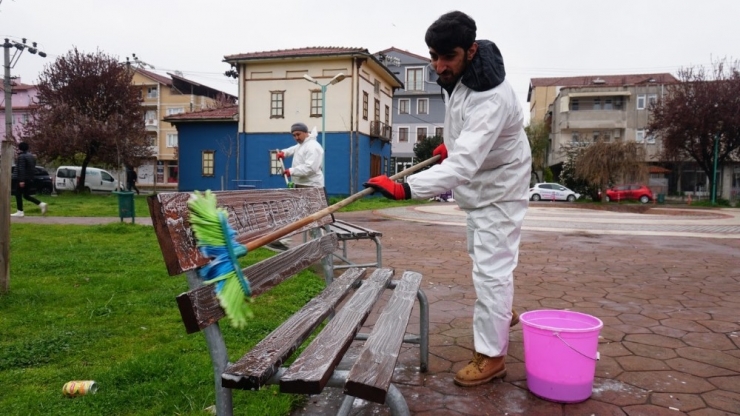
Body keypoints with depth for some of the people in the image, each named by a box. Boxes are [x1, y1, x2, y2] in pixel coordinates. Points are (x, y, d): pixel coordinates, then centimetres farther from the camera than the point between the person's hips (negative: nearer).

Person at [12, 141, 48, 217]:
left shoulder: (21, 156, -13)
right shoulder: (31, 156, 15)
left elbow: (21, 169, -20)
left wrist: (21, 180, -24)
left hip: (24, 179, -9)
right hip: (30, 179, 9)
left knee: (18, 194, 0)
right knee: (26, 195, 13)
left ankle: (20, 212, 0)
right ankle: (41, 204, -3)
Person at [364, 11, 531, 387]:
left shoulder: (490, 99, -39)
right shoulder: (455, 73, -10)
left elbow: (463, 165, -51)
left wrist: (405, 188, -62)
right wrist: (451, 143, 9)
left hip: (498, 187, -10)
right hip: (477, 185, 10)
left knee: (490, 268, -8)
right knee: (481, 255, 24)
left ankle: (491, 355, 5)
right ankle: (502, 312, 47)